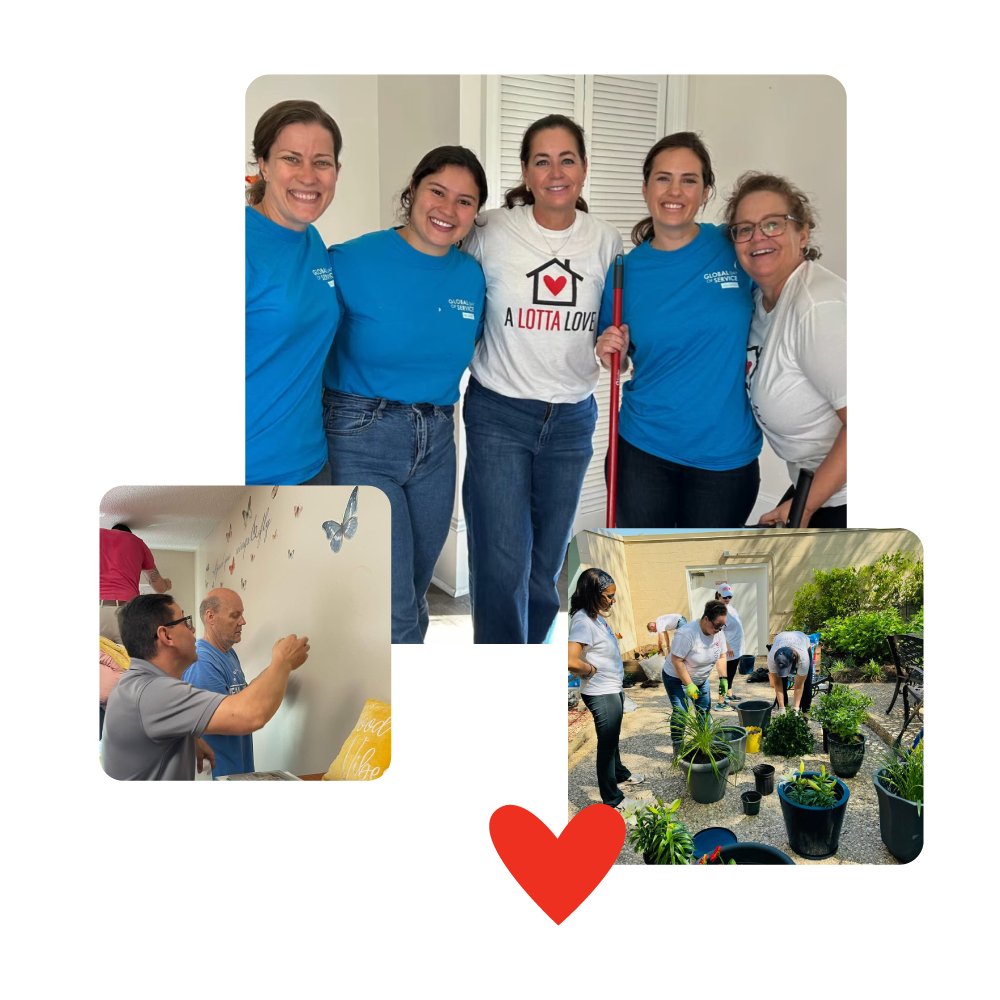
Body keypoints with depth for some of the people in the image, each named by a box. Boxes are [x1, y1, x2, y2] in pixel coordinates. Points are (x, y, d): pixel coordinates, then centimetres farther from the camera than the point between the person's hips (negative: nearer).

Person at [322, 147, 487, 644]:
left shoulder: (472, 276, 5)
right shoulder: (352, 261, -12)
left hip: (436, 443, 6)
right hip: (361, 441, -6)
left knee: (413, 596, 20)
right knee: (395, 618, -7)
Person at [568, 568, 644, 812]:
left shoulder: (597, 616, 3)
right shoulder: (583, 621, -26)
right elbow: (571, 661, -37)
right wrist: (591, 669, -19)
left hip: (613, 689, 9)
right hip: (601, 694, -9)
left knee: (612, 738, 27)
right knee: (607, 743, 5)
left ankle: (620, 775, 48)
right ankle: (612, 800, 19)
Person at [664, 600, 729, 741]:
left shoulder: (719, 632, -9)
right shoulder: (687, 633, -32)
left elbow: (721, 657, 5)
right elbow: (676, 660, -28)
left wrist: (723, 678, -4)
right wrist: (689, 685, -26)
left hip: (702, 679, 7)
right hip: (677, 678, -7)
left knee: (705, 711, 9)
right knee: (680, 713, -12)